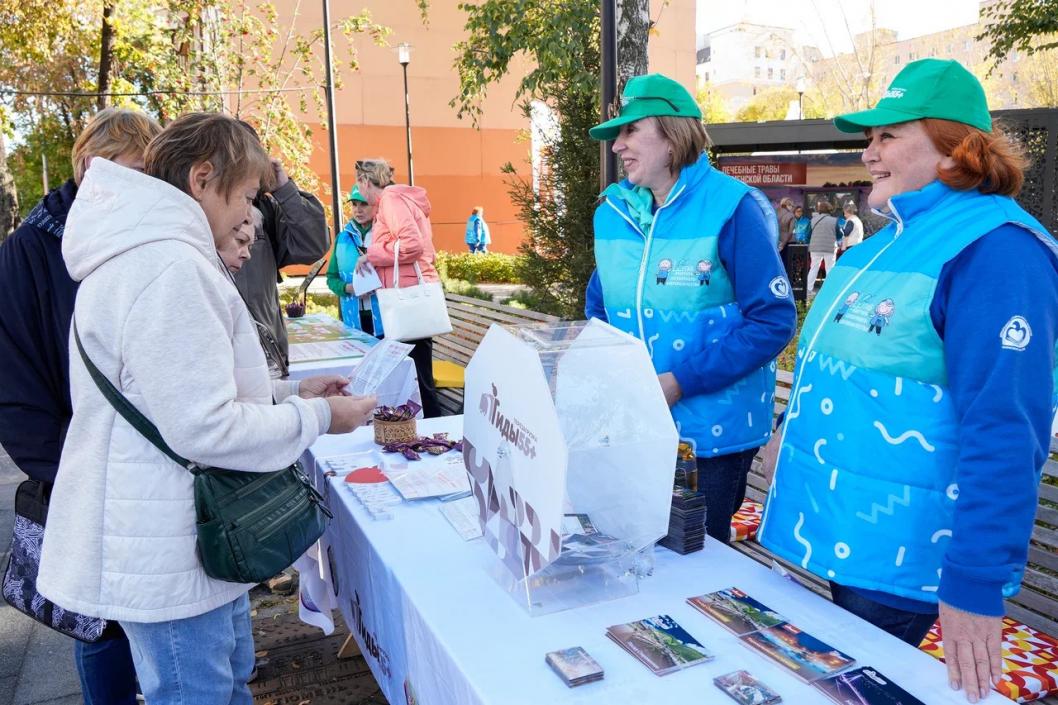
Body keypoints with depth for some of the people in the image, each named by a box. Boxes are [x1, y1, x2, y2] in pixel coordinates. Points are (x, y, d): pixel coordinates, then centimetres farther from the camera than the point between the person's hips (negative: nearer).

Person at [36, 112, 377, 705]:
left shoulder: (144, 254, 11)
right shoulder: (169, 267, -23)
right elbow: (204, 427, -25)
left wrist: (289, 392, 9)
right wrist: (316, 418, -12)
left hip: (181, 537, 10)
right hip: (167, 554, -10)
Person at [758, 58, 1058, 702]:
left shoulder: (995, 250, -19)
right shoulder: (896, 240, 10)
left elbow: (1005, 432, -25)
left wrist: (977, 582, -26)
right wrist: (801, 432, 27)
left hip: (898, 553, -9)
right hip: (842, 529, 9)